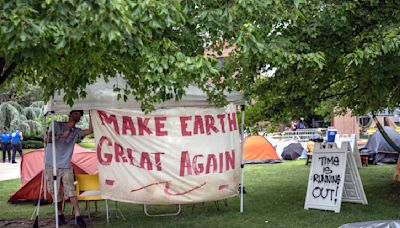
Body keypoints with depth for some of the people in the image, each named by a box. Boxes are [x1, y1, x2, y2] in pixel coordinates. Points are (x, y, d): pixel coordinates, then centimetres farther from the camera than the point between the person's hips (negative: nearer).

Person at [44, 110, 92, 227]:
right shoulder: (57, 125, 2)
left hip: (66, 166, 2)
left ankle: (78, 216, -7)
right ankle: (60, 215, 17)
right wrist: (62, 135, -18)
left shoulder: (76, 132, 10)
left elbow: (90, 130, -7)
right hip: (51, 165, -2)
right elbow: (46, 139, -7)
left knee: (71, 191, -7)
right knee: (55, 192, 2)